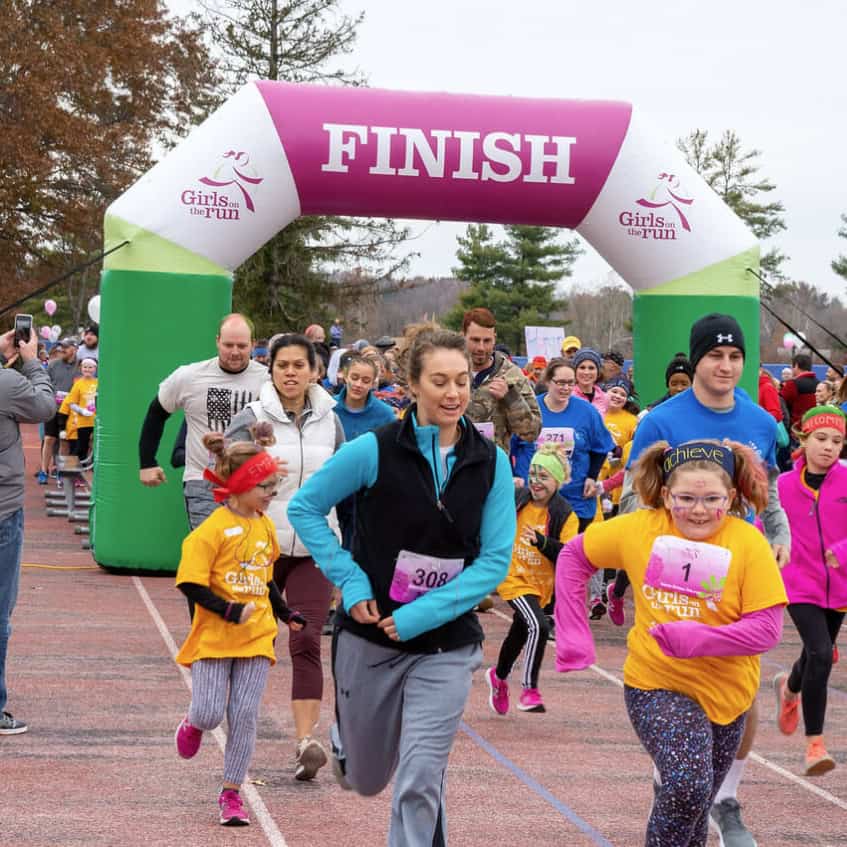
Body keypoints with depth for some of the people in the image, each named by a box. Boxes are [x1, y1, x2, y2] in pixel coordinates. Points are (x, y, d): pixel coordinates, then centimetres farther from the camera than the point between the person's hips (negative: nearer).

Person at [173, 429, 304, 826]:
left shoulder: (265, 527, 8)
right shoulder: (213, 529, -13)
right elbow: (190, 583, -16)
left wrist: (285, 614, 16)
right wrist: (230, 611, -21)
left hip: (257, 636, 5)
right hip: (214, 637, -4)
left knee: (244, 716, 0)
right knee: (210, 713, -5)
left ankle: (231, 793, 8)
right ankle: (192, 726, 33)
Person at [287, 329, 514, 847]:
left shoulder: (491, 463, -5)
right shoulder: (376, 451, -10)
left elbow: (496, 560, -6)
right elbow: (305, 507, -2)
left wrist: (421, 616, -15)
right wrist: (350, 582, -11)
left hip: (447, 644, 0)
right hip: (370, 637, 0)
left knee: (420, 781, -12)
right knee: (367, 779, 17)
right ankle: (345, 736, 52)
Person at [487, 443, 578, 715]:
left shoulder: (565, 515, -10)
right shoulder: (515, 499, -10)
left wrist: (541, 541, -32)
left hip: (540, 583, 3)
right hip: (513, 576, -3)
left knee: (519, 634, 21)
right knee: (538, 626, -24)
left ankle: (499, 677, 48)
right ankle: (529, 690, -14)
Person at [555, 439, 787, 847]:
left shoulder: (749, 543, -14)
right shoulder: (640, 528, -9)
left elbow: (766, 629, -19)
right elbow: (573, 555, 5)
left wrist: (696, 638, -33)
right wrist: (574, 635, -1)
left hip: (724, 692, 1)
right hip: (656, 685, -1)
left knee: (693, 806, 17)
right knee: (687, 787, -24)